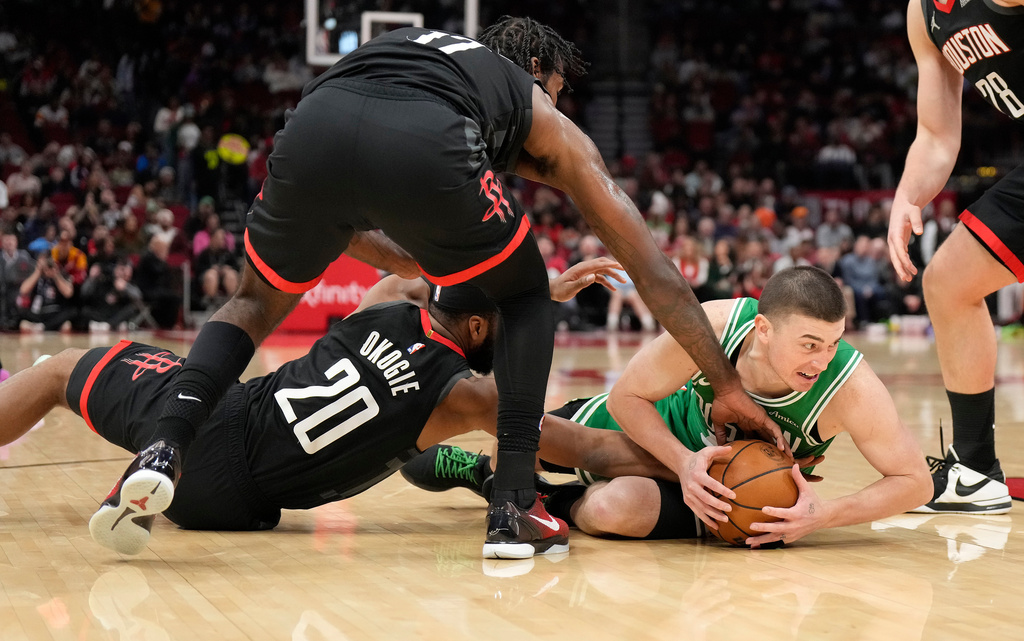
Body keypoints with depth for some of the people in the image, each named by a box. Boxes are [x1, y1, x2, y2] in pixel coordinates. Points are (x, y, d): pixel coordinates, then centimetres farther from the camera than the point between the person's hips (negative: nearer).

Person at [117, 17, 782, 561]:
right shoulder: (542, 117, 35)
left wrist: (430, 267, 48)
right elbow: (650, 267, 33)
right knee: (528, 298, 26)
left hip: (311, 127, 3)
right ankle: (513, 505, 13)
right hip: (427, 150, -3)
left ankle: (166, 446, 4)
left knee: (254, 306, 30)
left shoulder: (407, 46, 45)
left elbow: (339, 226, 44)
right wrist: (729, 385, 37)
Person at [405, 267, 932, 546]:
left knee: (617, 509, -31)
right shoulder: (712, 328, -34)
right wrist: (684, 463, -32)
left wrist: (824, 516, -39)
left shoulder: (849, 386, -36)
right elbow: (627, 396, -18)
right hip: (672, 432, 2)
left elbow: (914, 481, -26)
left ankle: (559, 504, 5)